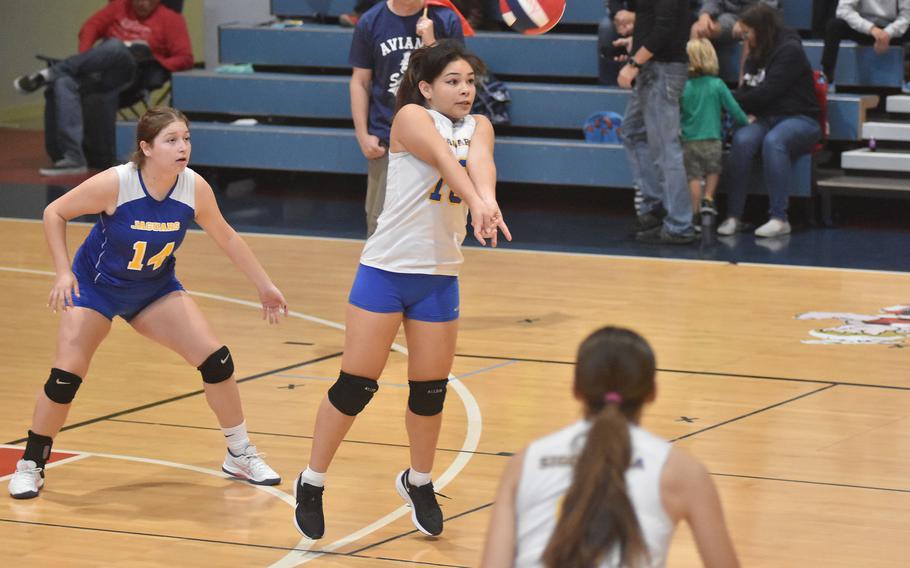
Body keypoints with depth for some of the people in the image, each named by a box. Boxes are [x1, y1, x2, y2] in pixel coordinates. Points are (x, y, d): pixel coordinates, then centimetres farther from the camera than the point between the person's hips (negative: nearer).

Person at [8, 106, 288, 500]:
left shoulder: (194, 188, -19)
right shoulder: (114, 184, -30)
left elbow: (225, 237, -1)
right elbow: (54, 213, -15)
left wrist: (265, 286, 4)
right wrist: (63, 272, -22)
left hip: (155, 289, 3)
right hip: (96, 286, -3)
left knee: (216, 361, -7)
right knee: (65, 378, -12)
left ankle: (239, 455, 11)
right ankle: (30, 465, 9)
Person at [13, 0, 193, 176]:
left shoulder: (170, 19, 10)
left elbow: (185, 58, 1)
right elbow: (92, 26, 14)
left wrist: (155, 66, -15)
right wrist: (84, 61, -4)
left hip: (132, 77, -4)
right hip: (98, 71, 4)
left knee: (115, 46, -36)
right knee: (63, 84, -28)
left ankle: (51, 73, -20)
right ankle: (73, 158, -34)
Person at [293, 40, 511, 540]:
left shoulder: (477, 126, 3)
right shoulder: (412, 117, -10)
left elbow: (477, 161, -20)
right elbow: (444, 158, -30)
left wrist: (487, 198, -43)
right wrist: (475, 200, -49)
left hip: (439, 278, 4)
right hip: (385, 270, -4)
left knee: (430, 391, 10)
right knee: (355, 386, -2)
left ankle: (418, 482, 33)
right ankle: (312, 483, 14)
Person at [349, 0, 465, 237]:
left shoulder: (446, 20, -3)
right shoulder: (370, 22, 1)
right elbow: (360, 82, 6)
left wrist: (431, 42, -17)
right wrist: (363, 135, 0)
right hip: (385, 136, 1)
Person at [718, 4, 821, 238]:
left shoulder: (789, 50, -9)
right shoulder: (755, 57, 15)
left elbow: (765, 93, -16)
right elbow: (747, 94, 12)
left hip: (800, 120, -6)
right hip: (768, 120, 6)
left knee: (773, 141, -38)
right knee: (742, 139, -27)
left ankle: (780, 218, -37)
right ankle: (734, 216, -31)